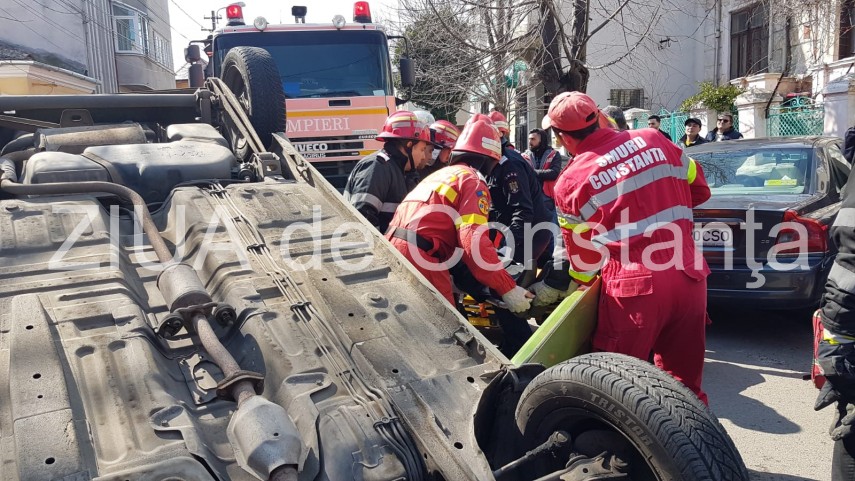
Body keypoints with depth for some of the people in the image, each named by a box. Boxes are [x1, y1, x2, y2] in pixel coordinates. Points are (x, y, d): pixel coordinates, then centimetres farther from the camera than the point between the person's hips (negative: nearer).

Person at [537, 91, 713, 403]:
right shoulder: (653, 140, 5)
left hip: (634, 287, -5)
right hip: (690, 277, 5)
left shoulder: (571, 182, -5)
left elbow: (583, 256, 3)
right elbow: (699, 189, 17)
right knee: (685, 383, 19)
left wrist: (580, 283, 20)